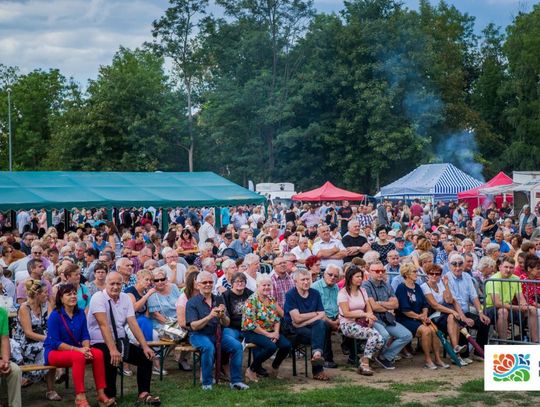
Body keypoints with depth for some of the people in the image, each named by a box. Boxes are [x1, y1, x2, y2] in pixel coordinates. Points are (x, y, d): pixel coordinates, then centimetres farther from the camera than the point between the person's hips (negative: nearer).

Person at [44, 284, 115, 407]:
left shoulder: (80, 313, 5)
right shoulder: (55, 315, -13)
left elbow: (85, 336, 4)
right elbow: (54, 342, -18)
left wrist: (86, 348, -19)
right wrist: (77, 349, -25)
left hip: (76, 350, 6)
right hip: (55, 352, -6)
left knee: (98, 353, -22)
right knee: (78, 356, -36)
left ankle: (101, 394, -21)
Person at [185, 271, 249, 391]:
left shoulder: (218, 300, 10)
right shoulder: (192, 303, -4)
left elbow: (226, 324, 7)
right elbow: (194, 326, -14)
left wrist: (223, 316, -16)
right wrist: (210, 316, -27)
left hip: (217, 334, 5)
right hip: (199, 335, -4)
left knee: (237, 346, -19)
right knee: (209, 347, -36)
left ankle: (236, 381, -9)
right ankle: (207, 383, -23)